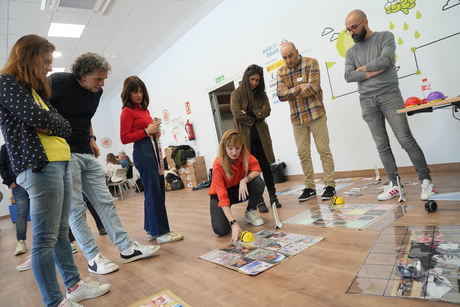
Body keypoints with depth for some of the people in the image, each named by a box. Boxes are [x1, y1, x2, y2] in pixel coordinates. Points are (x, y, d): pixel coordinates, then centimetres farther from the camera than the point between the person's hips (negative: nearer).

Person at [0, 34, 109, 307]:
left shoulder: (35, 89, 23)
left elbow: (65, 127, 17)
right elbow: (37, 117, -13)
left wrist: (48, 125, -1)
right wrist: (51, 123, 5)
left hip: (61, 164, 9)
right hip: (40, 167, -9)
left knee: (61, 232, 14)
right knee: (45, 239, -3)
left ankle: (74, 285, 25)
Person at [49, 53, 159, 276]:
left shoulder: (96, 92, 10)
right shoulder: (57, 82, -10)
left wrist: (91, 138, 12)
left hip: (87, 155, 6)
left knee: (105, 202, 5)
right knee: (76, 209, -2)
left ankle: (127, 248, 10)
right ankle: (93, 258, 8)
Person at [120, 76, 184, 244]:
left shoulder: (144, 109, 18)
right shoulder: (127, 111, -3)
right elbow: (124, 138, -9)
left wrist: (156, 131, 7)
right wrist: (146, 131, -14)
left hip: (154, 149, 8)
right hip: (142, 151, -8)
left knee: (157, 190, 10)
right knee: (154, 192, -9)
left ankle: (152, 229, 21)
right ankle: (161, 232, -3)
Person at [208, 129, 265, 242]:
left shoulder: (244, 154, -18)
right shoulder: (218, 165, -31)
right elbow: (222, 197, -34)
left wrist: (245, 180, -37)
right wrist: (234, 223, -41)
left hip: (239, 190, 4)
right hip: (220, 195, -4)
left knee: (259, 182, -26)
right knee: (220, 230, -26)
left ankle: (250, 212, 0)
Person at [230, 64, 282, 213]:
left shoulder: (261, 94, 11)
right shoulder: (237, 94, -1)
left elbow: (267, 111, -3)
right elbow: (237, 113, -14)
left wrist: (249, 113, -13)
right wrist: (256, 115, -5)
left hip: (261, 135, 3)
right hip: (245, 136, -3)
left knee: (266, 166, 6)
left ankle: (273, 196, 17)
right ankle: (259, 200, 8)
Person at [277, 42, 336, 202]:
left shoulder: (311, 63, -2)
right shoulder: (281, 72, 9)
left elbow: (313, 88, -15)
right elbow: (281, 95, -2)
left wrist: (290, 92, -9)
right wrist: (299, 88, -14)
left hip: (315, 114, -3)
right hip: (296, 118, 4)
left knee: (323, 150, -1)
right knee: (303, 153, 6)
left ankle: (330, 185, 10)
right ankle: (309, 187, 17)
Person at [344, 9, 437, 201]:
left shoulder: (385, 37, 5)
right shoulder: (351, 52, 14)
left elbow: (384, 60, -13)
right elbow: (348, 76, 0)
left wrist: (362, 68, -1)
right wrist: (373, 72, -9)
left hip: (389, 95, -3)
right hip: (367, 102, 4)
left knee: (405, 139, -7)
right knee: (382, 145, 2)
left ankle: (426, 181, 5)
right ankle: (395, 185, 9)